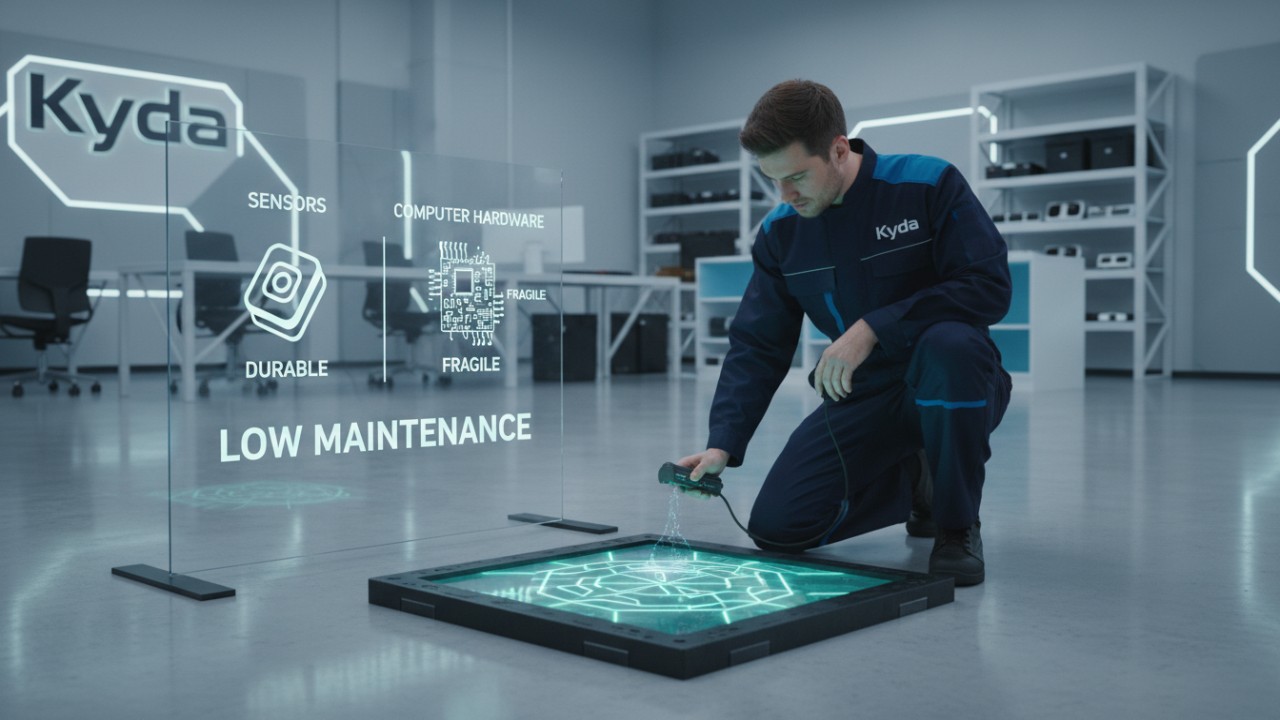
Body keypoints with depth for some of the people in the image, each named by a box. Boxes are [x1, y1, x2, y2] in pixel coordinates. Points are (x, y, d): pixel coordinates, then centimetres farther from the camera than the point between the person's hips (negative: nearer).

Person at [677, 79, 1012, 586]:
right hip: (860, 400, 4)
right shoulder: (780, 231, -1)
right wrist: (722, 444, -13)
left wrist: (874, 328, -28)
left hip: (947, 389, -4)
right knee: (776, 527, -9)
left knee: (950, 344, -40)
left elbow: (989, 287, -20)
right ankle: (914, 484, 18)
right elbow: (757, 348, 0)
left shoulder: (930, 185, -14)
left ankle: (958, 525, -15)